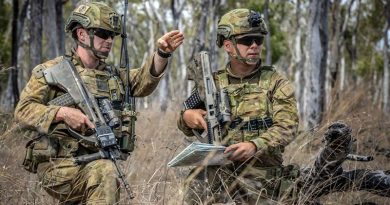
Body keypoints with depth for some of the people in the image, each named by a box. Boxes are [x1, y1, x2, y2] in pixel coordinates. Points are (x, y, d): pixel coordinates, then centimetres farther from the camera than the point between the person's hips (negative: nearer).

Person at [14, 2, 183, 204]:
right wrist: (63, 113, -19)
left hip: (96, 163, 7)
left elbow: (144, 80, 1)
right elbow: (23, 110, -4)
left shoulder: (112, 74, 18)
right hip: (59, 163, -7)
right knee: (104, 172, -31)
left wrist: (162, 52, -16)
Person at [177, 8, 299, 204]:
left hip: (260, 171, -1)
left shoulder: (276, 83, 5)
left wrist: (255, 146, -25)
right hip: (217, 167, 1)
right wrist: (186, 117, -6)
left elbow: (286, 127, -7)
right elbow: (189, 128, 19)